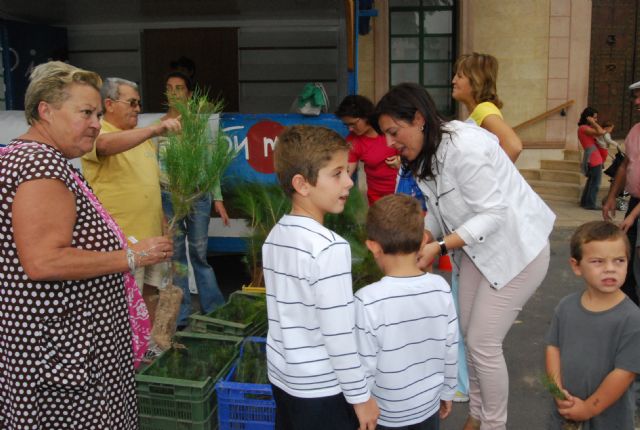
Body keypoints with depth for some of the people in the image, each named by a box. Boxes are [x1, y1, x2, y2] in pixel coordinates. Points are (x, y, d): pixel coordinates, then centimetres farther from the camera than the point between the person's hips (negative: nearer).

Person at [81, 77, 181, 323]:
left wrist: (163, 221, 17)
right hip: (121, 239, -8)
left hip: (151, 235, 8)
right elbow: (106, 145, -35)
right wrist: (155, 130, -42)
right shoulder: (97, 134, -9)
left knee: (149, 293, 17)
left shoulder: (142, 138, 16)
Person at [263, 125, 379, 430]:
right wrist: (360, 396, -11)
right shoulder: (329, 247, -23)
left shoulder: (274, 236, 1)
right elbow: (338, 335, -22)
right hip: (321, 389, -7)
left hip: (282, 377, 8)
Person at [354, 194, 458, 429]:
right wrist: (447, 392, 13)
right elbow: (451, 350, -3)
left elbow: (364, 369, -19)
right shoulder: (441, 288, -13)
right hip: (429, 407, 4)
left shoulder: (368, 301, -26)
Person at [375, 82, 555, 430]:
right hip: (478, 247, 9)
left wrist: (439, 247, -31)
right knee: (468, 334, 12)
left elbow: (492, 214, -28)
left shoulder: (464, 147, -28)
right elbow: (438, 209, 4)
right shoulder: (426, 153, 1)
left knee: (483, 342, -4)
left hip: (516, 248, -9)